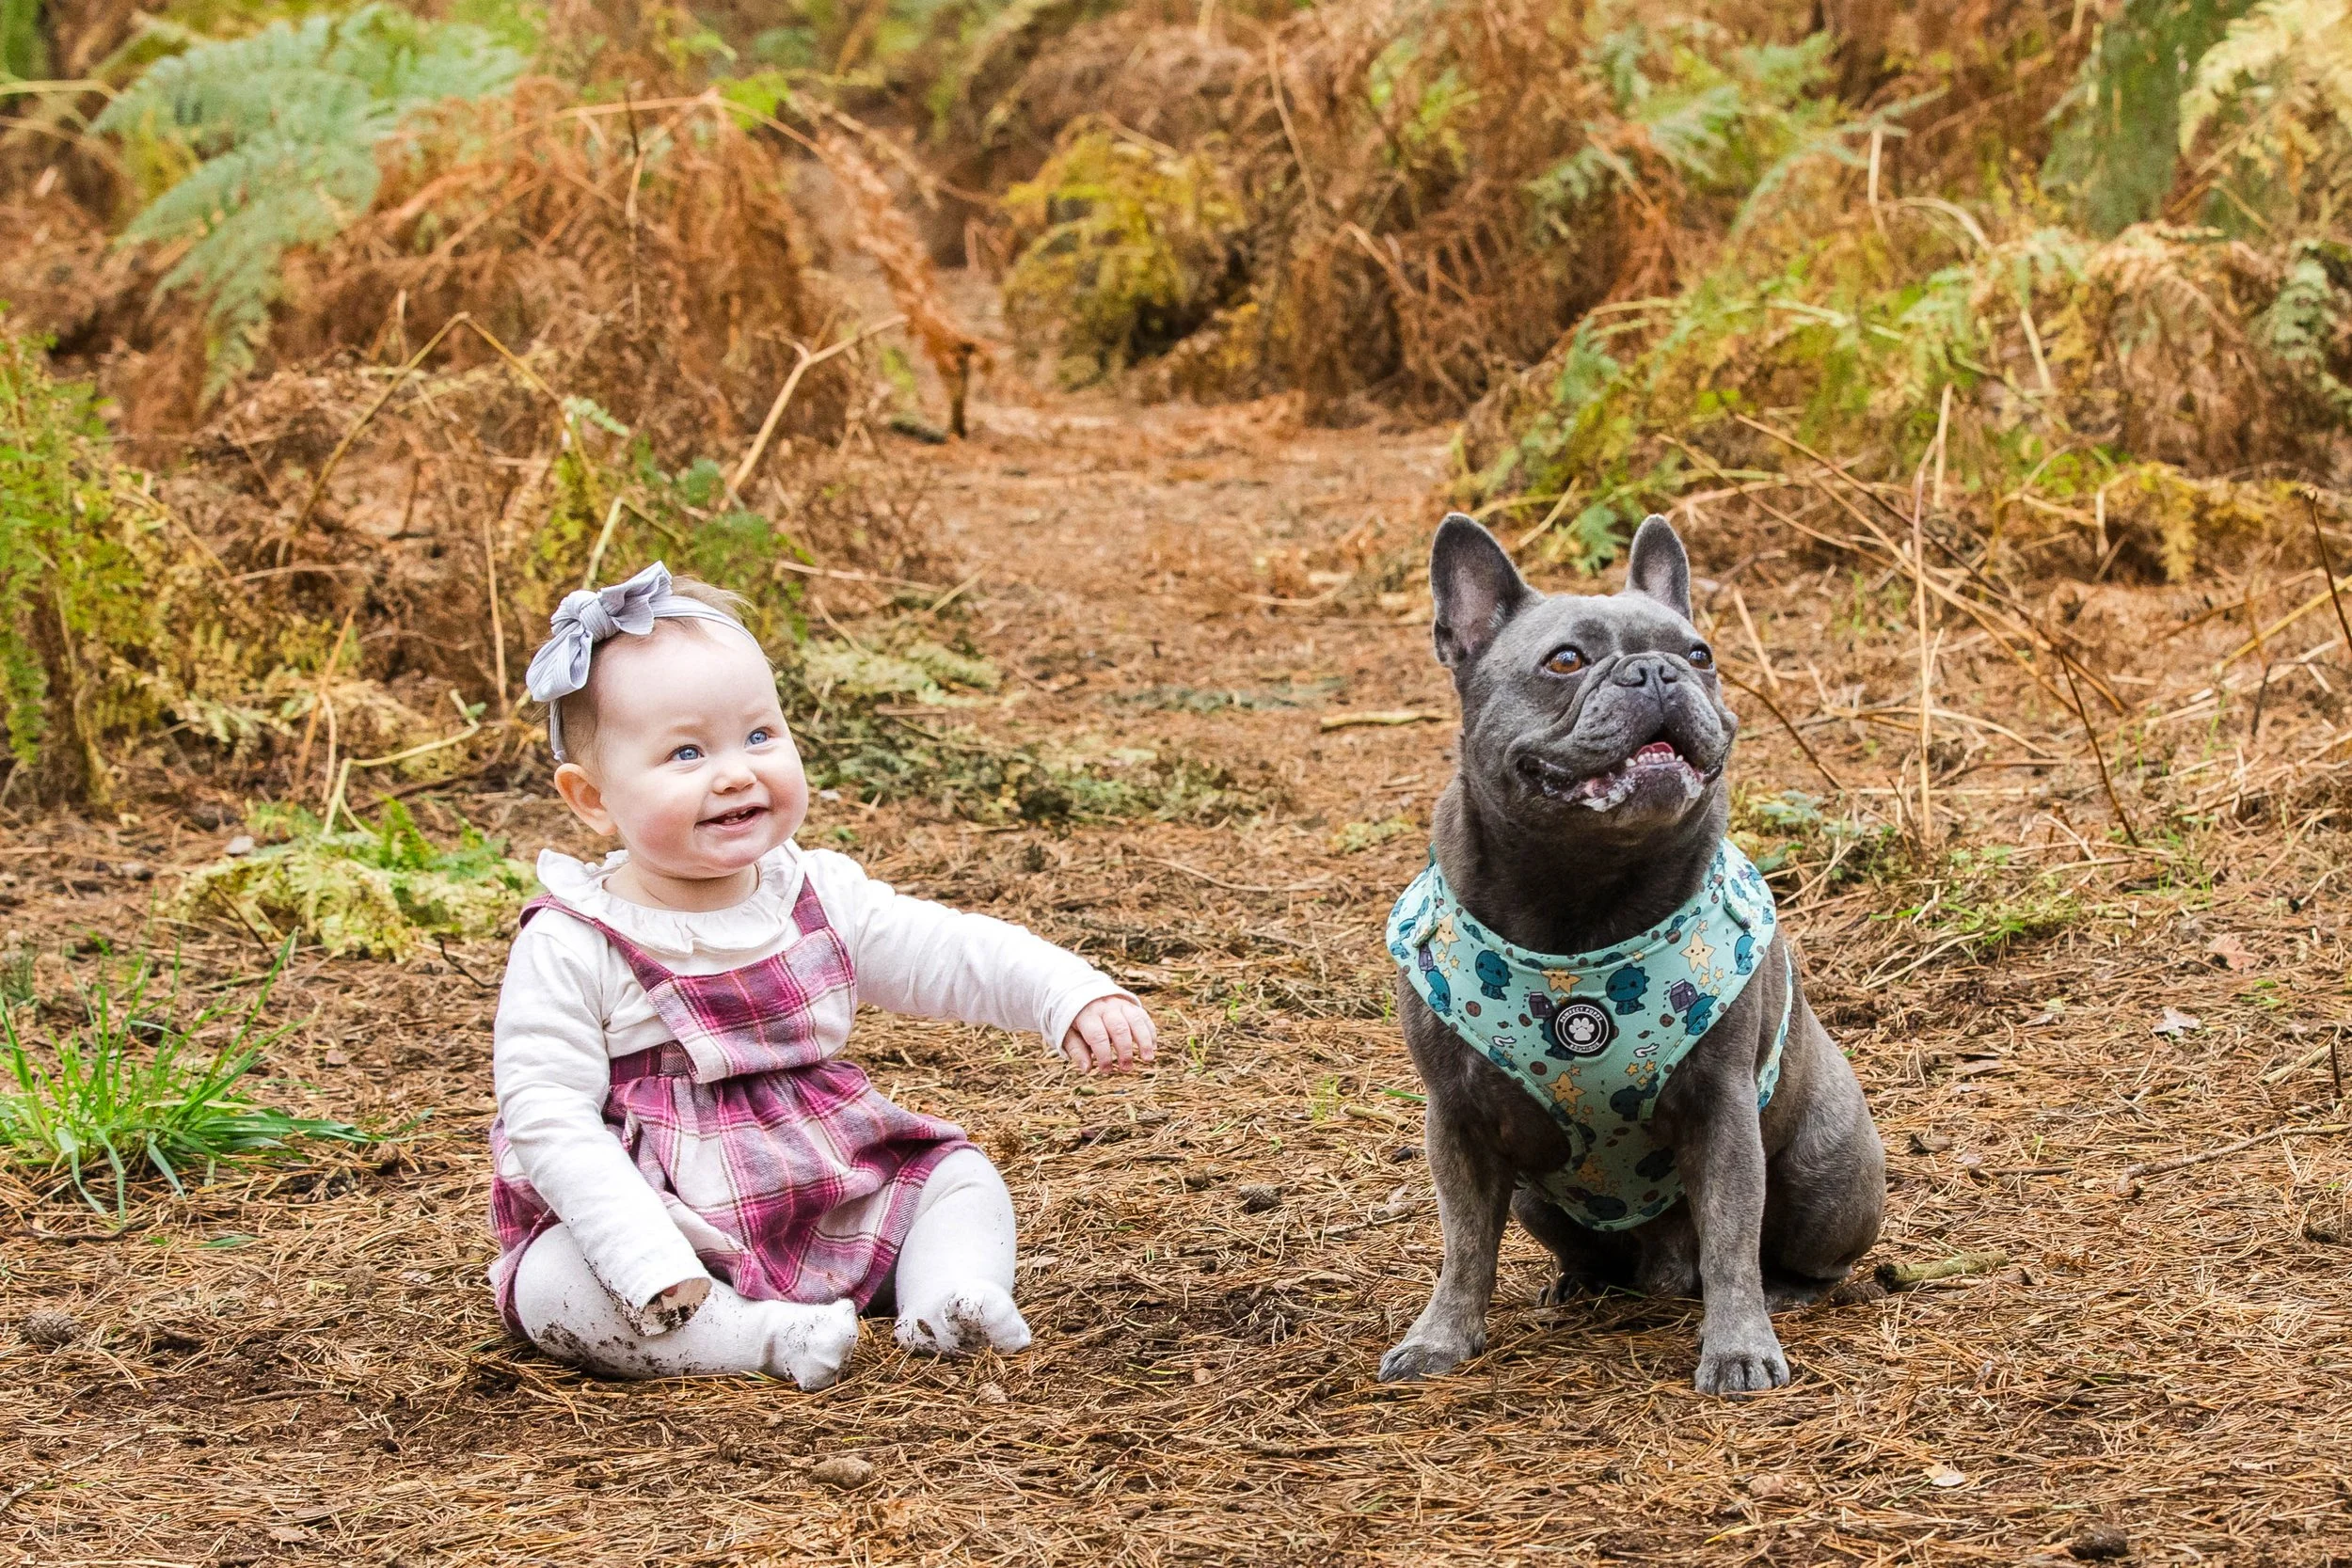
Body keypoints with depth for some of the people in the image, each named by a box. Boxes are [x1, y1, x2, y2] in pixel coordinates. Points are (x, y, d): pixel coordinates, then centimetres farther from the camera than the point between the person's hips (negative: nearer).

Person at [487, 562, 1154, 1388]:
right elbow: (549, 1121, -19)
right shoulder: (572, 948, -16)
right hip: (668, 1234, -5)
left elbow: (953, 953, 1)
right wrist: (650, 1261, -30)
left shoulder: (819, 897, 0)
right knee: (556, 1288, -32)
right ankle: (764, 1337, -35)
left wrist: (1074, 994, -20)